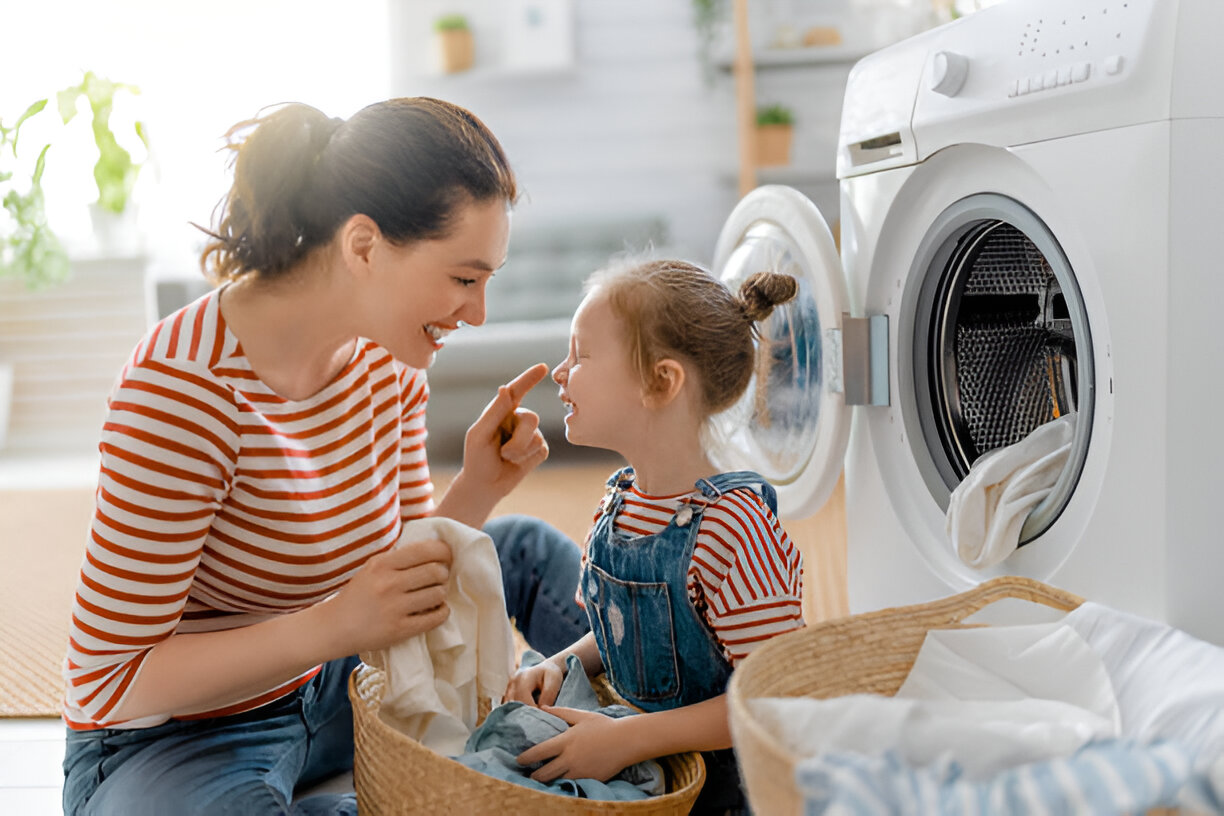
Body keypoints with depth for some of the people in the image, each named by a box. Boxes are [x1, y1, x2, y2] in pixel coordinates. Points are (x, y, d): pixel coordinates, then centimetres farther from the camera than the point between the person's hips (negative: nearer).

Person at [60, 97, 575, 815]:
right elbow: (109, 680, -26)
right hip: (168, 741, -6)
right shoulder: (181, 389, -29)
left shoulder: (387, 357, -7)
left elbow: (399, 574, 3)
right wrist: (333, 627, -37)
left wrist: (476, 491, -16)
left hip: (322, 689, 7)